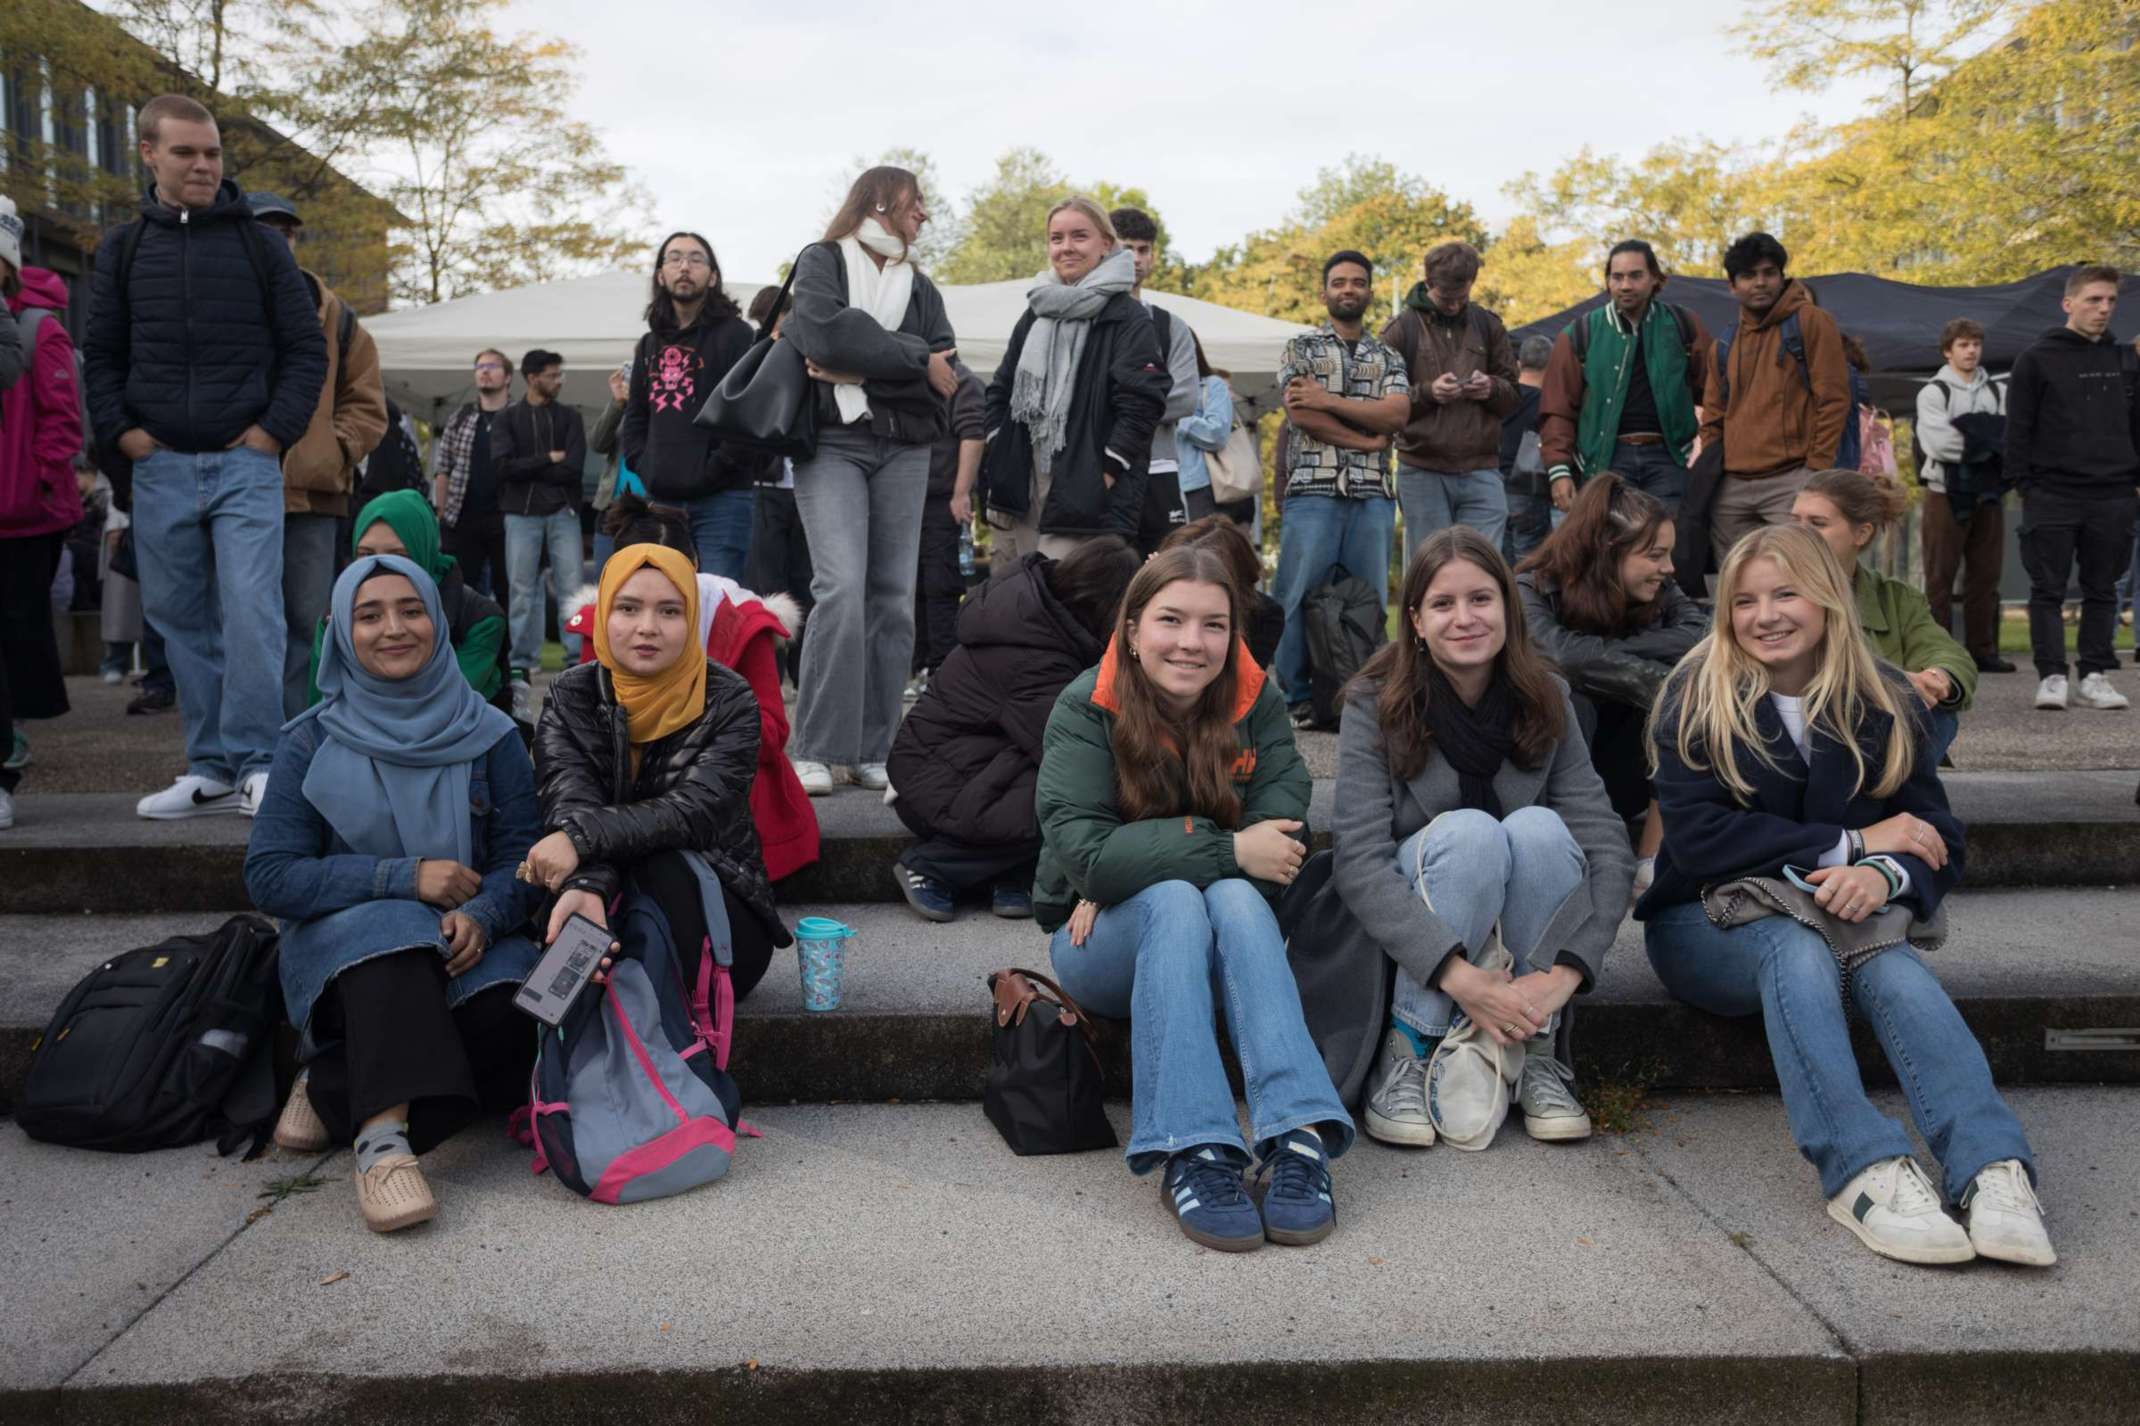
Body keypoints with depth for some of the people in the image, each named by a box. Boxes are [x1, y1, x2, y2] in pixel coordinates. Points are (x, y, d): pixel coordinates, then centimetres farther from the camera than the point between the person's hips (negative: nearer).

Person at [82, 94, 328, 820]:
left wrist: (278, 428, -4)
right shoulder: (122, 249, 11)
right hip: (160, 467, 3)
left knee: (251, 611, -13)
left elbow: (306, 346, 6)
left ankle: (255, 764, -6)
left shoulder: (258, 244, 5)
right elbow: (100, 354, 15)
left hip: (244, 463, -3)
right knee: (181, 620, 6)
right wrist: (119, 429, 1)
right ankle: (211, 769, 14)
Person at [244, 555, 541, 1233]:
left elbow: (521, 857, 0)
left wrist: (481, 916, -23)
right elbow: (270, 878, -4)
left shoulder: (490, 737, 6)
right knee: (392, 928, -37)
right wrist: (406, 877, -16)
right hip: (342, 937, -1)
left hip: (462, 942, 2)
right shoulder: (312, 741, 3)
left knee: (509, 1020, -32)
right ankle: (383, 1139, -42)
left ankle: (333, 1089, -18)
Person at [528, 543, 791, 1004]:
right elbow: (569, 808, -18)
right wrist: (587, 887, -40)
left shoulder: (728, 700, -7)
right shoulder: (571, 696, -2)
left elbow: (697, 810, -22)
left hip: (714, 921, -1)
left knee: (660, 862, -32)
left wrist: (582, 837, -35)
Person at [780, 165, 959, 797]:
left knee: (894, 598, -1)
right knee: (841, 589, -18)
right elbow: (826, 332, -13)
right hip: (832, 444, -4)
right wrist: (913, 359, -7)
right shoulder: (821, 261, 9)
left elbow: (946, 377, 3)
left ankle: (874, 752, 4)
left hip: (903, 449, 5)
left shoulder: (919, 286, 19)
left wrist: (860, 371, -9)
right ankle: (816, 754, -14)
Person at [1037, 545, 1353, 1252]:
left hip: (1216, 937, 2)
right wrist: (1227, 850, -28)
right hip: (1102, 951, -2)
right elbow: (1086, 856, -24)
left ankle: (1298, 1139, -42)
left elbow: (1278, 841, -17)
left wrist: (1139, 868, -23)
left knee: (1237, 899, -31)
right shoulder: (1086, 710, -12)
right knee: (1175, 902, -33)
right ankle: (1192, 1154, -42)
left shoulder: (1256, 704, -5)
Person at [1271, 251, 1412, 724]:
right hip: (1313, 490, -3)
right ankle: (1294, 698, 0)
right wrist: (1367, 438, -4)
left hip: (1374, 495, 3)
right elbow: (1300, 414, -5)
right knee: (1299, 597, -6)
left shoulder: (1389, 358, 18)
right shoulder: (1301, 348, 10)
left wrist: (1329, 400, -8)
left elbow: (1398, 414, -1)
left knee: (1370, 601, 2)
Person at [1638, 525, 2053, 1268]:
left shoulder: (1883, 708, 5)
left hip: (1839, 917, 3)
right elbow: (1696, 839, -16)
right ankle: (1865, 1172, -49)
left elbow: (1940, 843, -2)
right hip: (1707, 923, -2)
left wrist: (1884, 875, -26)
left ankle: (1995, 1171, -47)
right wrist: (1851, 842, -17)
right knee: (1795, 949, -36)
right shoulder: (1698, 699, -5)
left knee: (1894, 967, -31)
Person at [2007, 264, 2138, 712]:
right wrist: (2022, 483, -7)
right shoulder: (2037, 359, 0)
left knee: (2102, 590, 7)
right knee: (2049, 590, -2)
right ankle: (2051, 676, 1)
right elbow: (2018, 428, -1)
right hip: (2052, 495, -4)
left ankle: (2095, 676, 12)